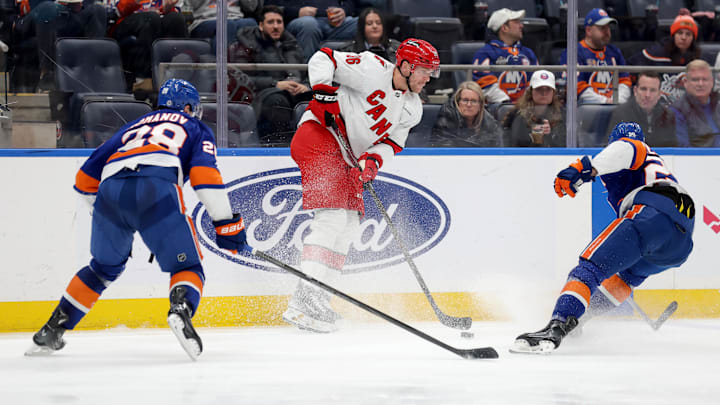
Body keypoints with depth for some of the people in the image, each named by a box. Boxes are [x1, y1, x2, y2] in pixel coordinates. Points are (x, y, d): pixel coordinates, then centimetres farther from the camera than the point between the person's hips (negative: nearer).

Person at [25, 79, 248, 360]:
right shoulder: (197, 130, 27)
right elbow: (204, 175, 6)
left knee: (104, 267, 26)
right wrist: (227, 223, 6)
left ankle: (51, 332, 26)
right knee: (186, 266, 5)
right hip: (156, 191, -4)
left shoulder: (135, 126, 39)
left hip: (109, 190, 4)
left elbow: (86, 178, 34)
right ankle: (181, 310, -28)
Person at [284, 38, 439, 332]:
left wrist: (373, 160, -13)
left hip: (347, 156, 10)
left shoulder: (412, 109, 10)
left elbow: (392, 142, 7)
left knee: (349, 224, 8)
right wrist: (325, 93, -24)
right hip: (318, 133, -10)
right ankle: (305, 299, -27)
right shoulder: (372, 69, -14)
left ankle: (313, 296, 14)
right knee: (332, 216, -20)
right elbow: (322, 59, -12)